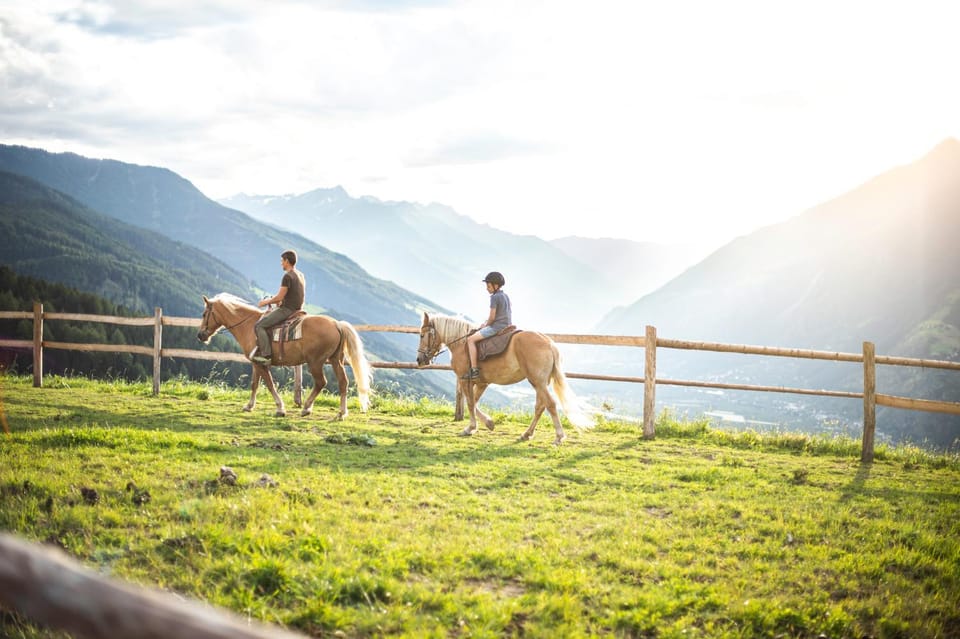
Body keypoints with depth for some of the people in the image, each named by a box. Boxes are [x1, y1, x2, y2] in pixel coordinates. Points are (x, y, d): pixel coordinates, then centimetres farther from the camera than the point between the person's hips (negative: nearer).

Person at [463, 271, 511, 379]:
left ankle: (474, 370, -19)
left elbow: (492, 317, -16)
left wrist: (486, 325, 3)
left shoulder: (494, 297, -12)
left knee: (471, 339, -11)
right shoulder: (506, 296, 15)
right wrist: (486, 323, 18)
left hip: (497, 326, -10)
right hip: (507, 326, 10)